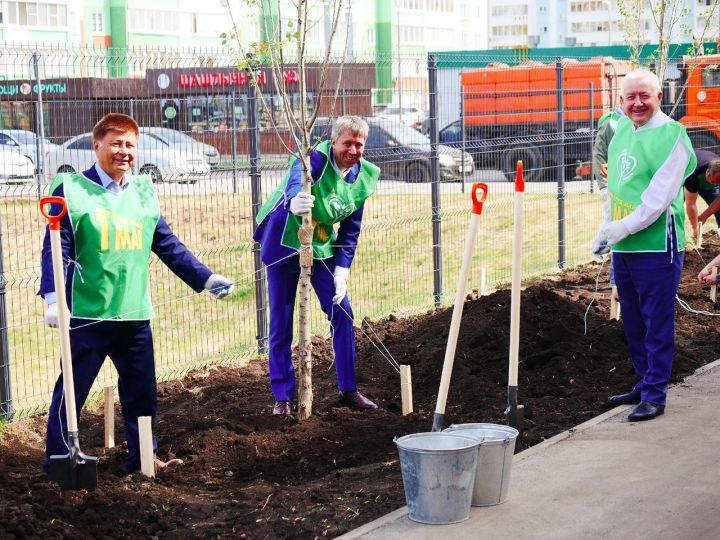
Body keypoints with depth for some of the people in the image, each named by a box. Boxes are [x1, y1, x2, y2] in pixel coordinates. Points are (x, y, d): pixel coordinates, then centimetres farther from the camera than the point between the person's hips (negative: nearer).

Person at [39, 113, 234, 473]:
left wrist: (205, 278, 13)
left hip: (135, 313, 5)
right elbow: (56, 250, -12)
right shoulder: (72, 190, -7)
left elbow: (168, 244, 16)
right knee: (71, 390, 2)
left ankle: (142, 455, 28)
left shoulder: (143, 192, 10)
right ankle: (58, 461, 14)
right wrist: (52, 297, -24)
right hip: (88, 314, -5)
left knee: (142, 389, 14)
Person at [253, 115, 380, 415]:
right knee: (281, 321, -1)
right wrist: (294, 202, -70)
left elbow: (351, 228, 3)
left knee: (341, 312, 1)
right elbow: (295, 184, -47)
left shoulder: (363, 175, -5)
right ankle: (282, 396, 10)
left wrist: (342, 268, -6)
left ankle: (348, 389, 13)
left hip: (323, 246, 5)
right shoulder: (315, 159, -24)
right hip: (284, 242, -5)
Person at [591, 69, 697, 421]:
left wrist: (621, 229, -18)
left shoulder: (672, 136, -12)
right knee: (633, 323, 16)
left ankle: (655, 395, 4)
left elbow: (659, 198, -18)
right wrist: (607, 229, 11)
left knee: (657, 324, -2)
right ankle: (645, 383, 28)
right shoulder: (622, 130, 11)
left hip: (656, 247, -8)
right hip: (623, 248, 8)